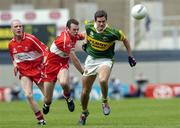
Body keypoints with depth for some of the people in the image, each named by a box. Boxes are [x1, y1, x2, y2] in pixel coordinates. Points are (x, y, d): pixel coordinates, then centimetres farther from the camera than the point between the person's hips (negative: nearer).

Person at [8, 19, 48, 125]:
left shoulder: (30, 39, -14)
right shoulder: (11, 44, 3)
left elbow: (45, 50, -13)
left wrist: (44, 62, -25)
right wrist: (15, 65, 2)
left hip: (37, 69, -3)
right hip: (24, 72, 3)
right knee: (28, 95, -13)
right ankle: (41, 119, -4)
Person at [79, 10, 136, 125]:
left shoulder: (112, 33, -20)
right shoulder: (89, 27, -11)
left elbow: (124, 39, 0)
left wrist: (130, 56, 1)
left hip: (105, 60, -4)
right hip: (91, 59, 4)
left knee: (103, 80, -37)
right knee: (85, 92, 5)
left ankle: (105, 102, -7)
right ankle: (84, 112, 34)